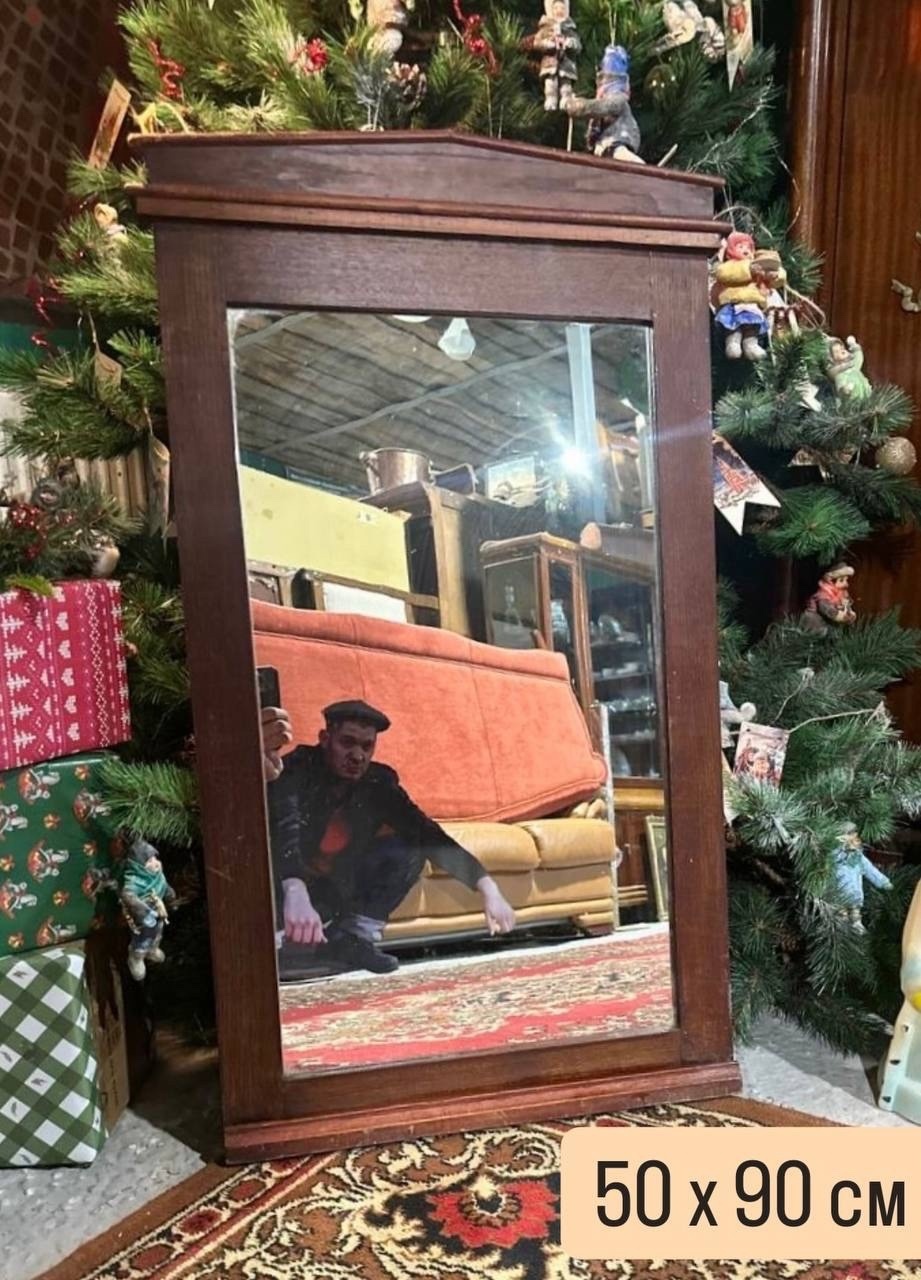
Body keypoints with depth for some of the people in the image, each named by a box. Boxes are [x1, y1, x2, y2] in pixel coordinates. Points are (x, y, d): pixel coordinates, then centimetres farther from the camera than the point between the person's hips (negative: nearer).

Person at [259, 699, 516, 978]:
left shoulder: (379, 784, -10)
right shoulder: (298, 769, -23)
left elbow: (429, 836, -14)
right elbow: (283, 829, -41)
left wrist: (487, 888, -25)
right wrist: (296, 893, -60)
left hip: (336, 894, 5)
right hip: (283, 891, -5)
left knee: (410, 847, -14)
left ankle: (351, 937, -13)